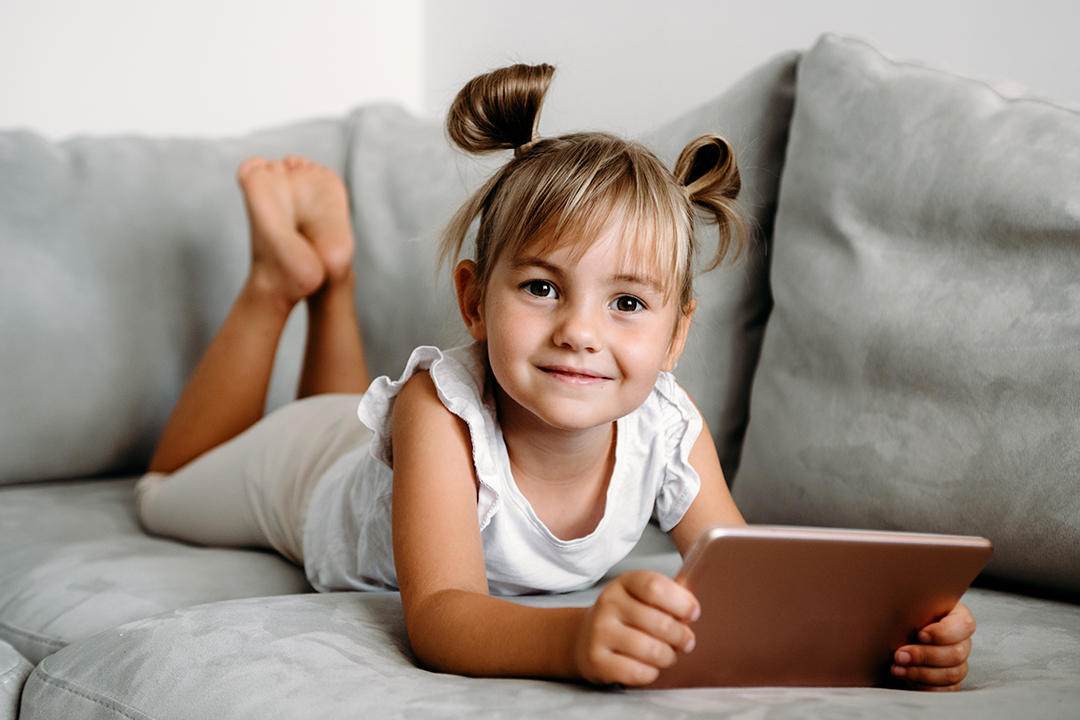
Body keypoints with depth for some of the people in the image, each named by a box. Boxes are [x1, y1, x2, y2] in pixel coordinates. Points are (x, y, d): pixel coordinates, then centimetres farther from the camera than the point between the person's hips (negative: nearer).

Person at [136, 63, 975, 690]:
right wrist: (572, 639, -81)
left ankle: (332, 277, 44)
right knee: (170, 489, 32)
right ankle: (283, 276, 30)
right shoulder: (442, 409, -50)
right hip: (305, 468, -3)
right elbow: (439, 616, -59)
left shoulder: (668, 428, -38)